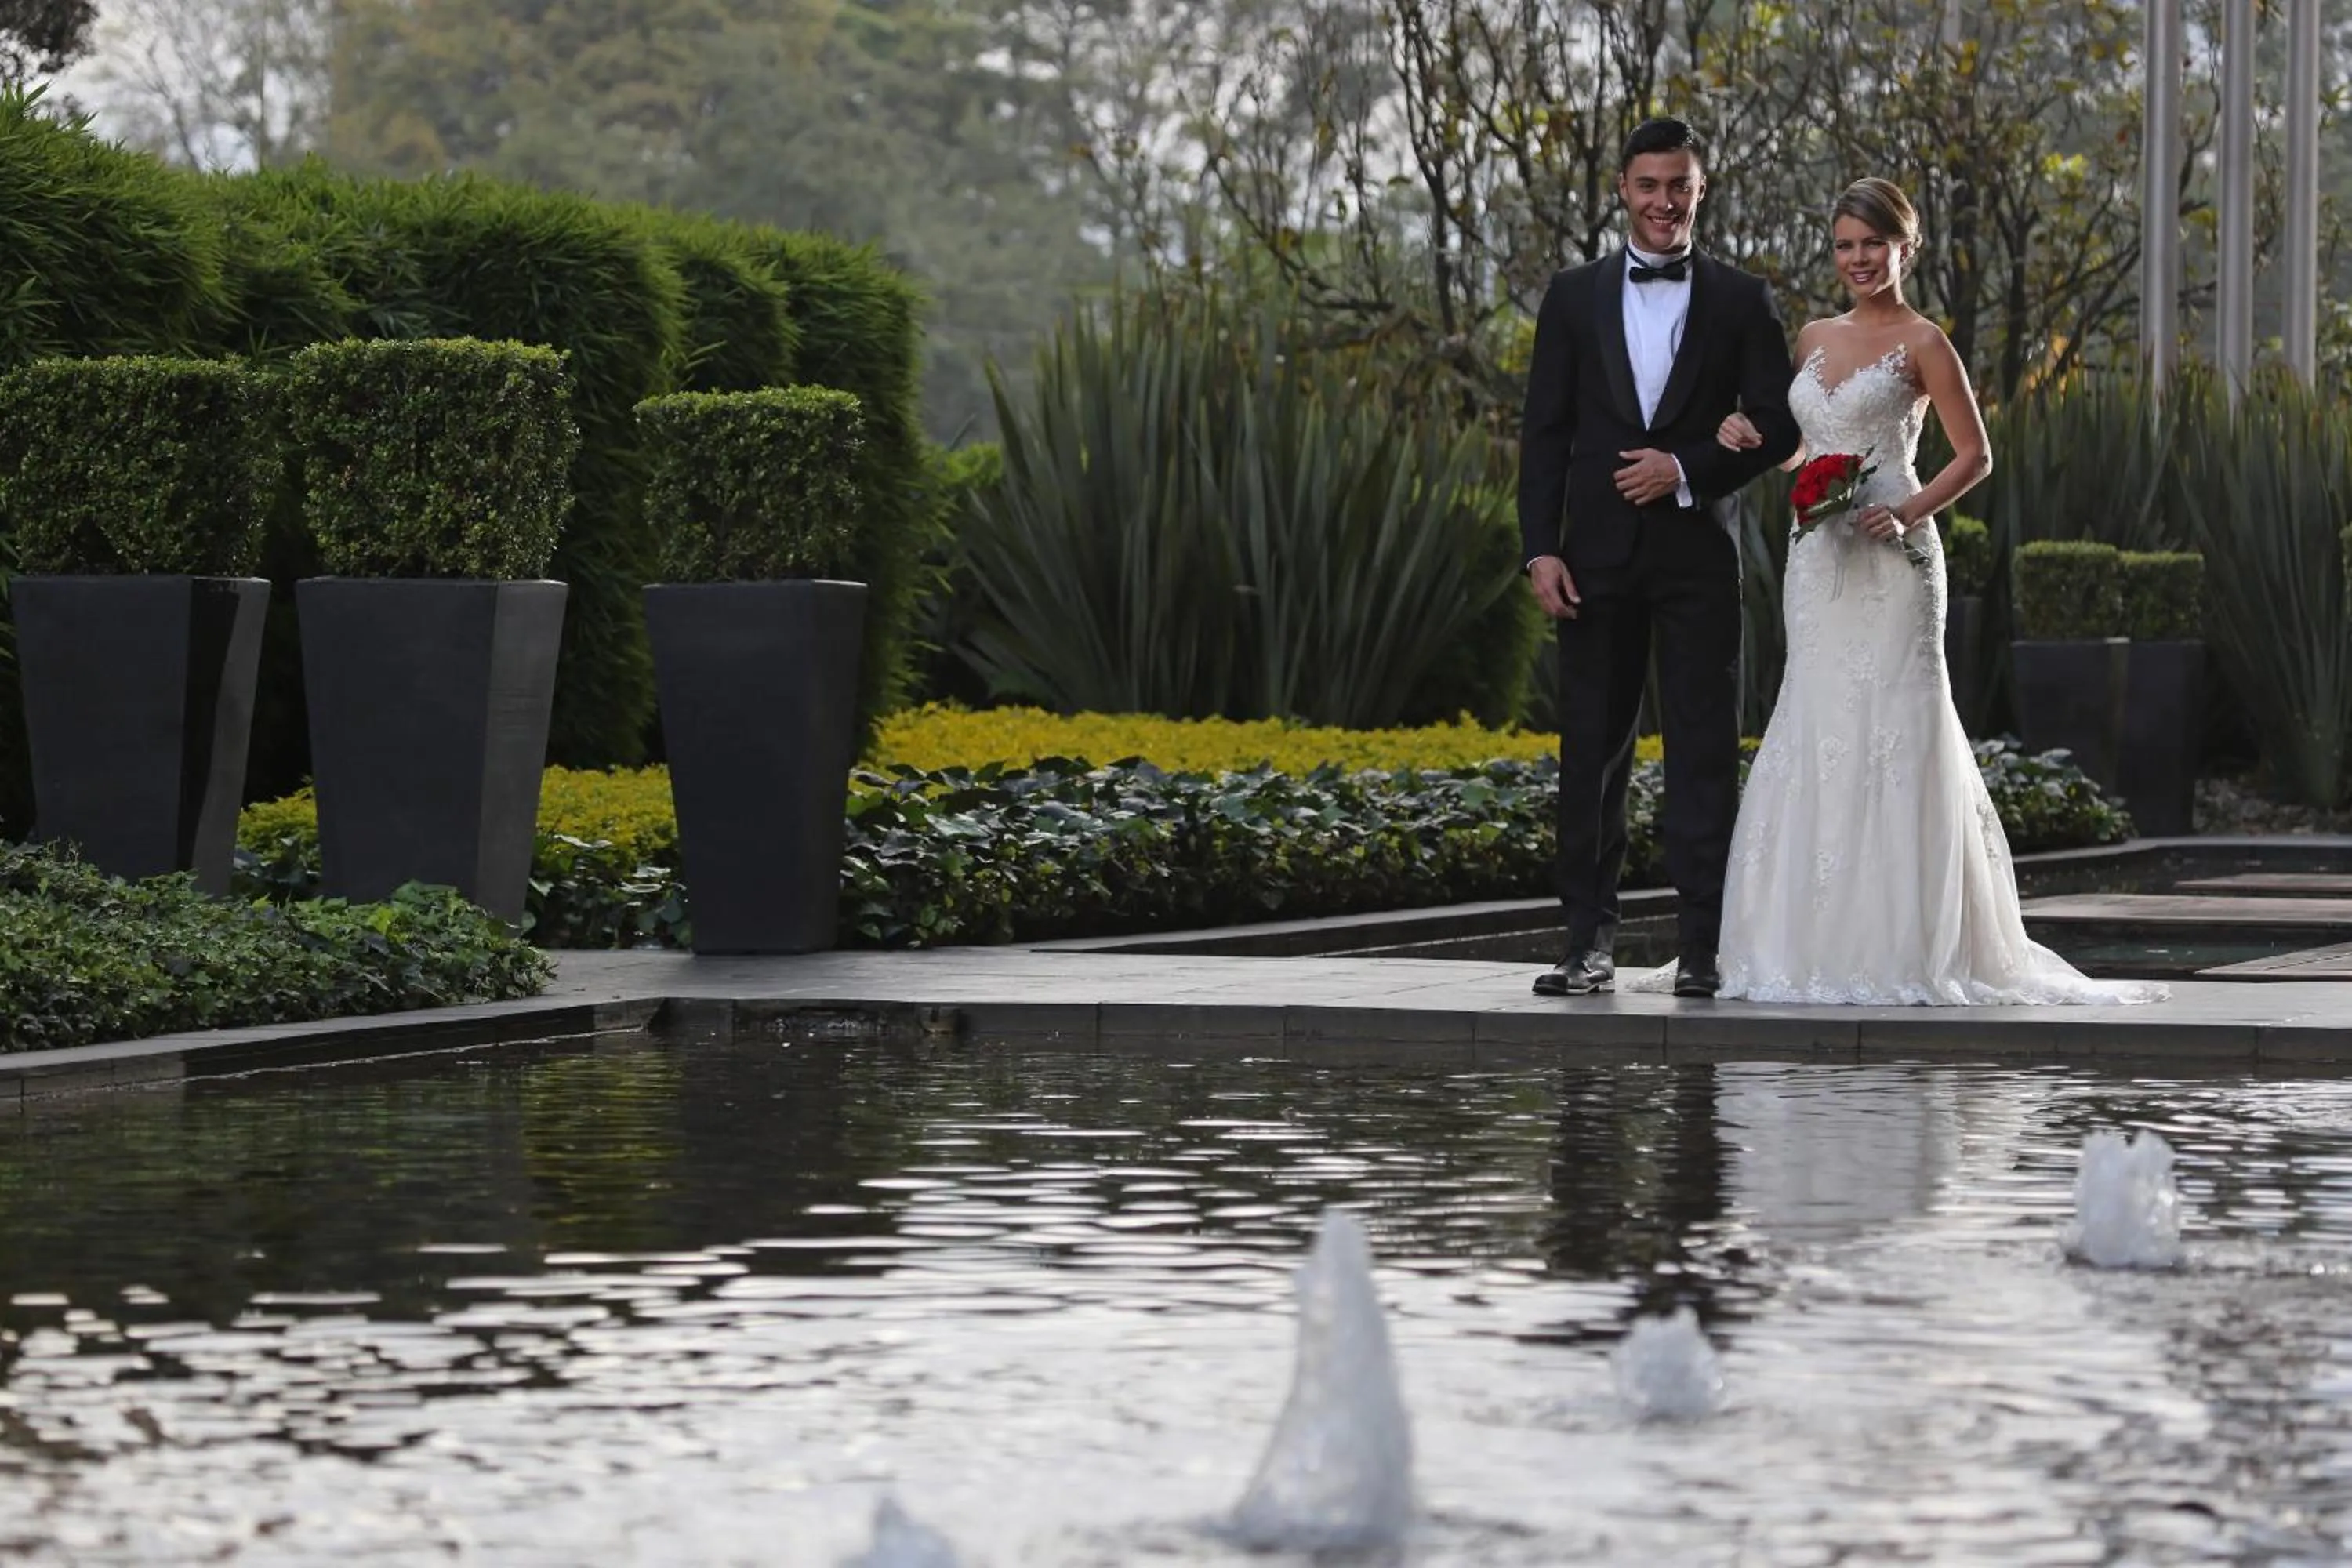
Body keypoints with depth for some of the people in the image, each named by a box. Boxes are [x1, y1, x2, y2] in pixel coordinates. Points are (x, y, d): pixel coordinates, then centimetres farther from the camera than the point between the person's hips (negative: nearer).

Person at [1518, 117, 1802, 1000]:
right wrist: (1541, 549, -4)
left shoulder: (1740, 301, 6)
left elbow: (1778, 427, 2)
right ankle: (1589, 942, 7)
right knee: (1591, 748, 2)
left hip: (1699, 554, -1)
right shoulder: (1574, 297, 8)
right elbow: (1544, 432, 5)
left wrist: (1687, 469, -12)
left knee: (1705, 749, -2)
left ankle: (1704, 947, -1)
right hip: (1599, 555, 1)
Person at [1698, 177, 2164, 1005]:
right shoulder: (1814, 339, 15)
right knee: (1817, 734, 4)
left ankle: (1904, 947, -6)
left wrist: (1909, 512, -17)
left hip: (1891, 561, -6)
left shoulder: (1922, 342, -2)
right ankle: (1824, 945, 7)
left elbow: (1975, 454, -4)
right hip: (1817, 559, 6)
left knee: (1890, 733, -8)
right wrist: (1749, 436, 3)